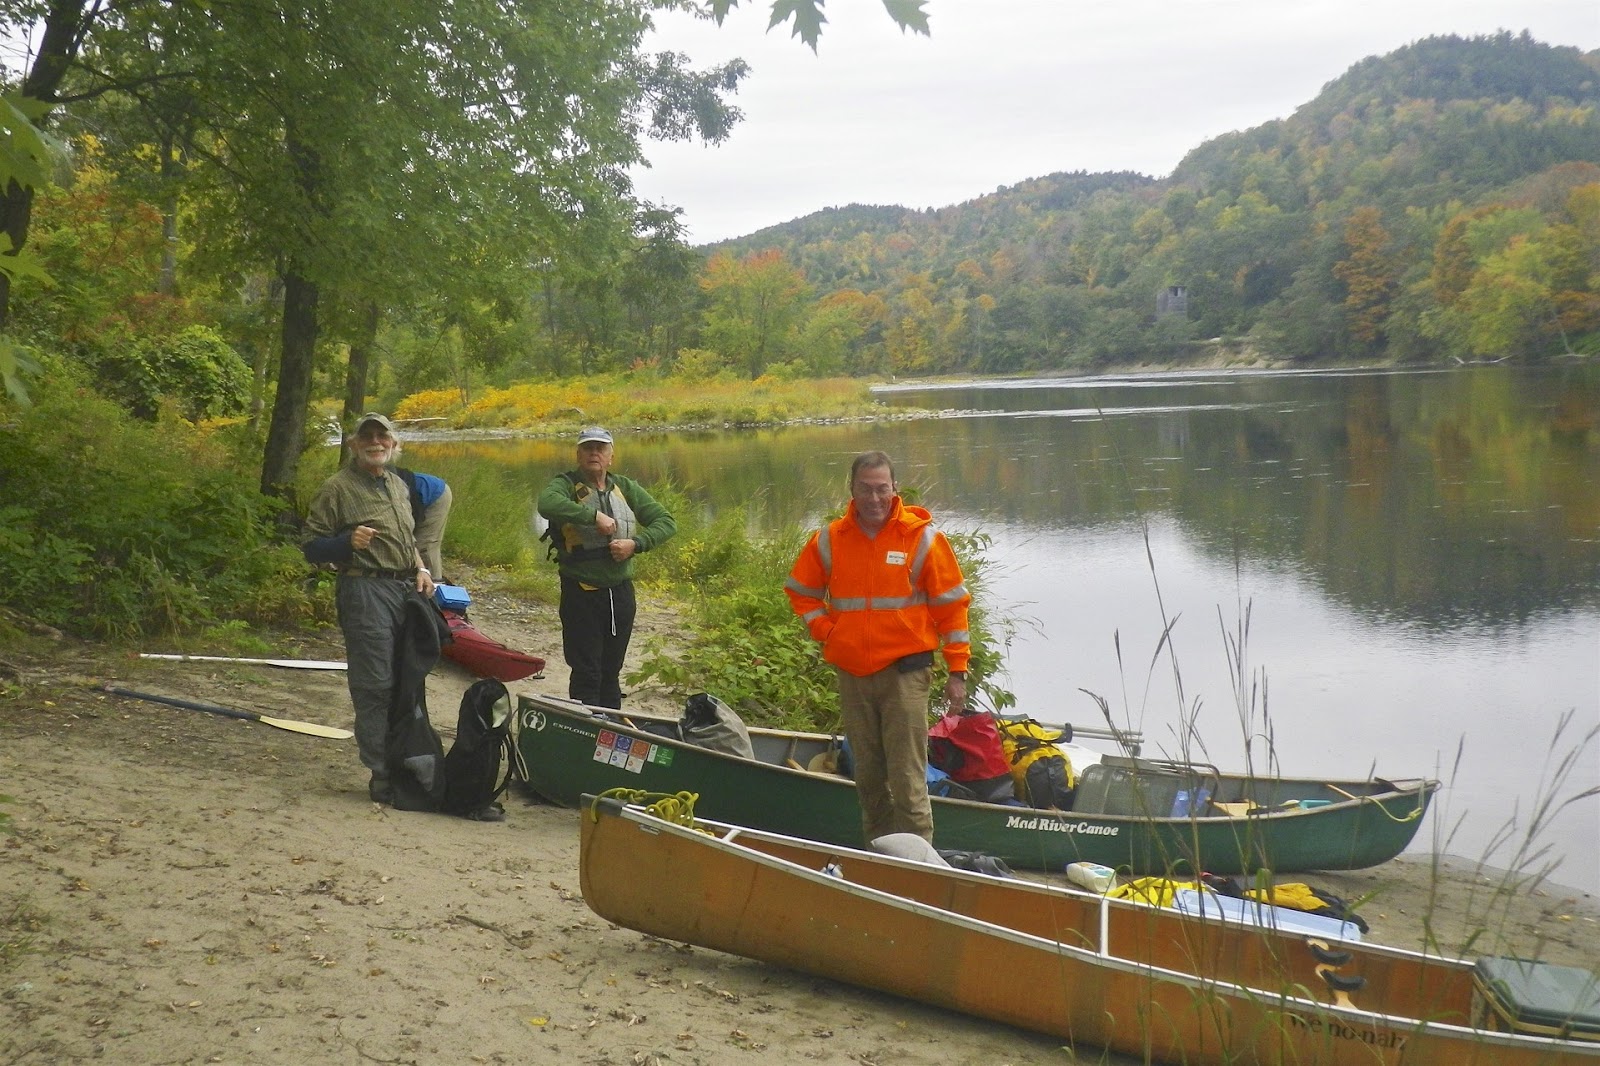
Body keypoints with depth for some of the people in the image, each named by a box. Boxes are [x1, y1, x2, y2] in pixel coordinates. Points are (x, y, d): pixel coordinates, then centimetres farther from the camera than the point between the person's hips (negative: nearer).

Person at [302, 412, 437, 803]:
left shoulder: (398, 486, 19)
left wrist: (421, 569, 12)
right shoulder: (338, 488, -4)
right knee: (375, 686, -8)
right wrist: (348, 541, -23)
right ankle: (382, 777, -5)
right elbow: (311, 546, -6)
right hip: (366, 591, -7)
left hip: (406, 590, 7)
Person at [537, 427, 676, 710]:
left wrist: (635, 543, -11)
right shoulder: (566, 484, -5)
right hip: (581, 593, -5)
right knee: (586, 674, -2)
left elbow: (666, 522, 6)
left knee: (611, 672, 15)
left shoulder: (626, 488, 9)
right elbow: (547, 503, -30)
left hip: (620, 591, 5)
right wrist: (595, 515, -30)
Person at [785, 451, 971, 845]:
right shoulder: (829, 540, 4)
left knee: (907, 779, -8)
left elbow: (951, 605, -1)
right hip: (852, 675, 4)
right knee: (868, 776, 14)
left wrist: (957, 673, -3)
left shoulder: (922, 538, -4)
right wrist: (826, 632, 2)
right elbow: (801, 591, 18)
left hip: (905, 673, -4)